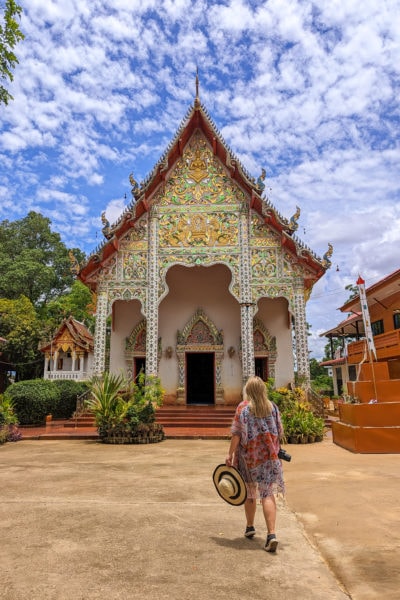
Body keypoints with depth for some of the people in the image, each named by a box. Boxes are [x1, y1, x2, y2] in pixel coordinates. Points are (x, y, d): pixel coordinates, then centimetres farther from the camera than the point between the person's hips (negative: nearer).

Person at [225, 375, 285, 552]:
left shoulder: (243, 407, -11)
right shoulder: (272, 407, -2)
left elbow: (236, 433, -13)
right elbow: (279, 432, 4)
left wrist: (230, 454, -7)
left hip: (249, 455, -1)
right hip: (268, 456, 1)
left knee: (249, 492, 17)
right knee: (268, 493, 4)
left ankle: (250, 527, 32)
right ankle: (271, 534, -7)